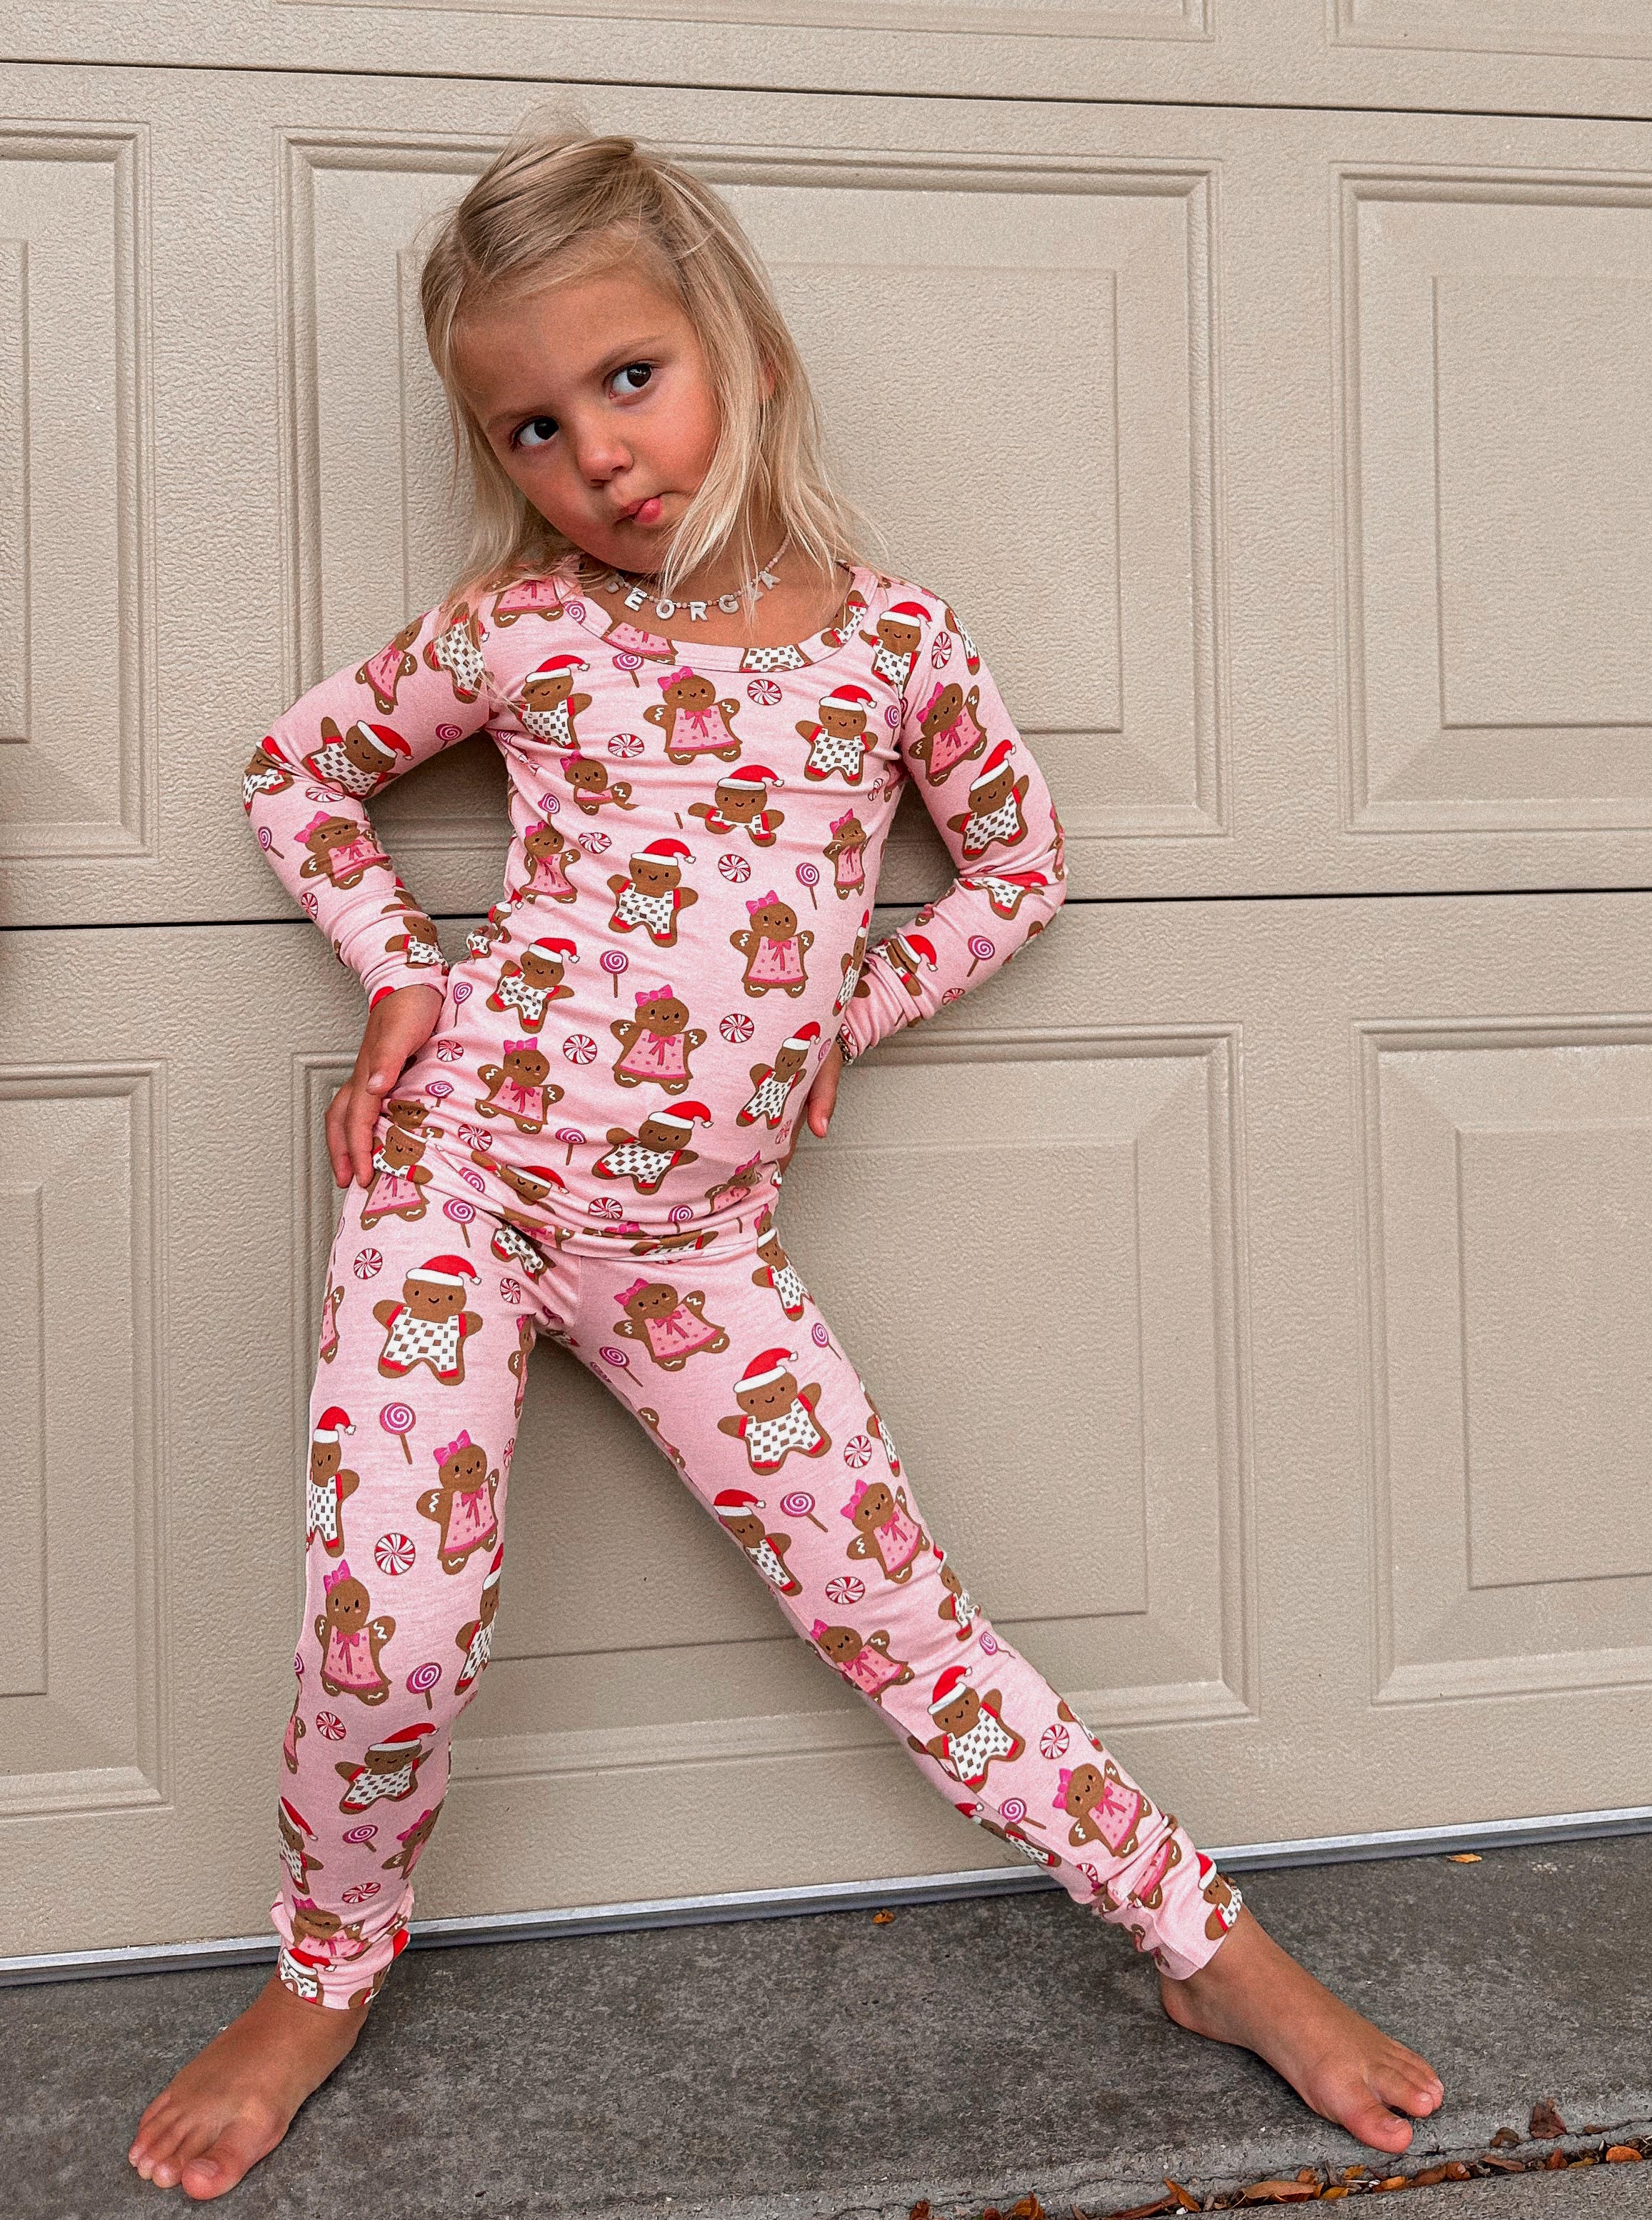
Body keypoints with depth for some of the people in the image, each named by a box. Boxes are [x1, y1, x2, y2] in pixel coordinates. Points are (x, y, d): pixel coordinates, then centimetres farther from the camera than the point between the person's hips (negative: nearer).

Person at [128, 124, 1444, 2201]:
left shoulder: (896, 636, 1)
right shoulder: (518, 628, -2)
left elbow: (1019, 859, 14)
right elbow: (300, 762, 13)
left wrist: (841, 1010, 3)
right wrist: (404, 973, 0)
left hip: (693, 1230, 1)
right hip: (463, 1158, 0)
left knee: (891, 1603, 4)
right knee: (390, 1624, -9)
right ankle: (325, 1971, 23)